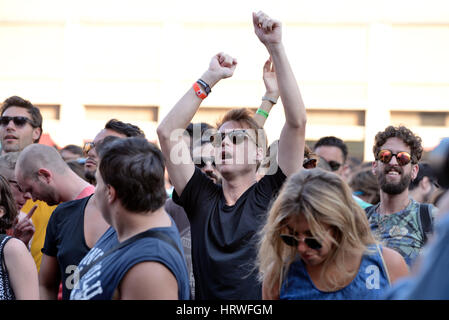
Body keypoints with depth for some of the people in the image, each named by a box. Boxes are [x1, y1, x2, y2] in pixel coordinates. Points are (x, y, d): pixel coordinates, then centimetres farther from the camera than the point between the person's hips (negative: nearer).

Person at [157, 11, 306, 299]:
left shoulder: (272, 196, 3)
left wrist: (275, 47, -7)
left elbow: (297, 122, -5)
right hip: (207, 298, 2)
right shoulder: (201, 198, 9)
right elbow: (167, 132, 4)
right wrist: (210, 78, 2)